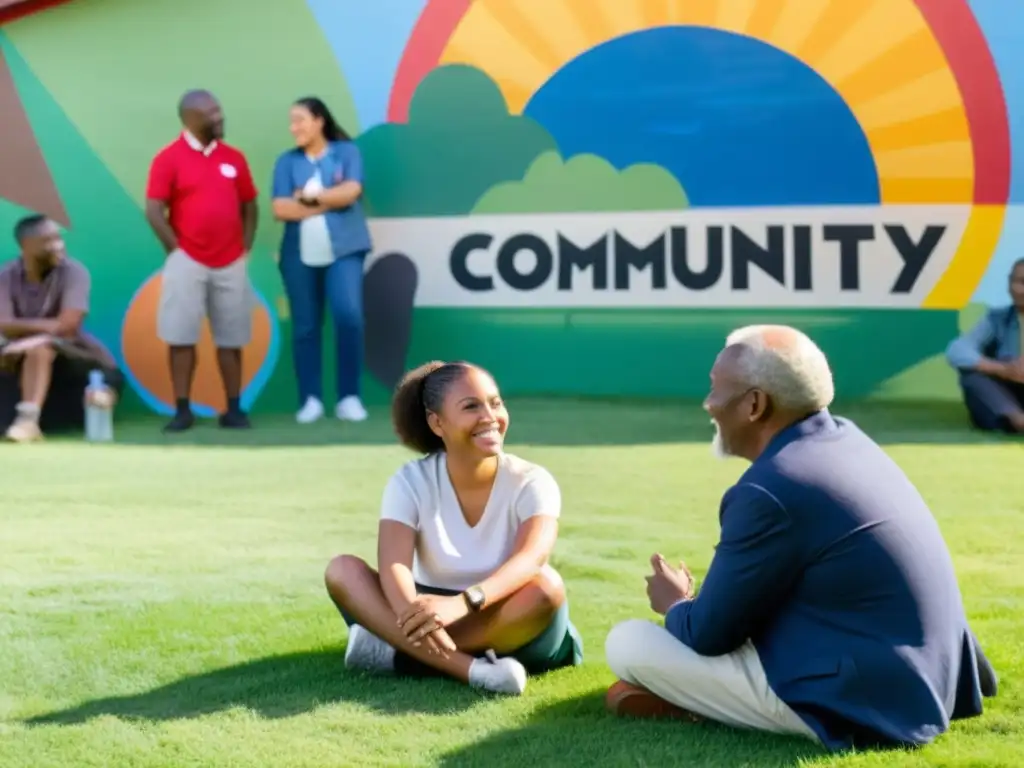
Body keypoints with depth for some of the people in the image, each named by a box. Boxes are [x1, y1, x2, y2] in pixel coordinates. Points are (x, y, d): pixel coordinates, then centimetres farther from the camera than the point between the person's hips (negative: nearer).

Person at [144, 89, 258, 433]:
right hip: (187, 262, -3)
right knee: (182, 337, -2)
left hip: (231, 264, 3)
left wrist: (244, 250, 6)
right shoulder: (169, 158, -5)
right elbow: (154, 211, -8)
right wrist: (176, 250, -9)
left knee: (231, 338, 5)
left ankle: (234, 409, 11)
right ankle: (182, 410, 3)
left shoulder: (234, 158, 8)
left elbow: (249, 208, 14)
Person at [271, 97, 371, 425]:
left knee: (349, 316, -15)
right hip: (299, 254, 2)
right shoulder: (287, 161, 8)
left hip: (343, 250, -2)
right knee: (305, 327, 2)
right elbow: (280, 209, -4)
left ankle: (349, 397, -7)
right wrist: (329, 201, -7)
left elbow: (350, 192, -10)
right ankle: (311, 399, 8)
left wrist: (309, 196, -5)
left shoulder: (347, 151, 5)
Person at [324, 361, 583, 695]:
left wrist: (463, 603, -50)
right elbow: (393, 565, -24)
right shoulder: (411, 482, -7)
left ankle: (395, 653, -29)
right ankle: (472, 669, -38)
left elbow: (532, 558, -31)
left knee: (546, 587, -34)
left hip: (509, 632, -2)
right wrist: (415, 616, -48)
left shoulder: (531, 482, -11)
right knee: (342, 570, -21)